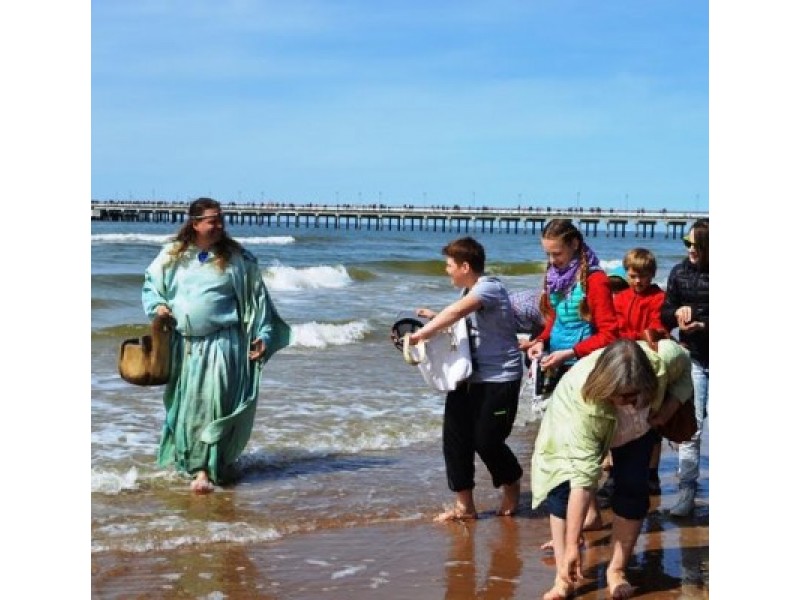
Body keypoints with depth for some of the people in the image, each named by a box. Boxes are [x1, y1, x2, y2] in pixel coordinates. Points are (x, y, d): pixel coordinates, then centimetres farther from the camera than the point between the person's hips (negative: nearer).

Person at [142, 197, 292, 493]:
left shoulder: (236, 257, -2)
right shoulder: (173, 255, 4)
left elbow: (257, 298, 2)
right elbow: (150, 285, 17)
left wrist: (263, 335, -3)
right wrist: (157, 306, -3)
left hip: (222, 344, -3)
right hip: (184, 345, 3)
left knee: (214, 403, -10)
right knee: (185, 405, 14)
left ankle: (206, 470, -8)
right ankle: (187, 458, 32)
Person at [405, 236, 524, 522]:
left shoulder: (489, 287, -17)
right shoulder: (469, 291, 11)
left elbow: (457, 311, -32)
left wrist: (421, 334, -29)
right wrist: (436, 318, 7)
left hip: (499, 378, -9)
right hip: (469, 376, 9)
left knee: (487, 440, -2)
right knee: (455, 436, 2)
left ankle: (512, 487, 27)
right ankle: (464, 505, 11)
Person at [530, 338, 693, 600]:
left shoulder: (665, 359, -39)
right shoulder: (583, 400, -46)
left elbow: (685, 368, -11)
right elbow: (583, 476, -45)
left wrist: (670, 407, -28)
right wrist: (572, 546, -45)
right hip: (575, 427, -2)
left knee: (633, 488, -11)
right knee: (563, 487, -18)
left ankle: (617, 571, 3)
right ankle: (563, 578, -11)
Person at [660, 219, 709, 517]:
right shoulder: (680, 272, 1)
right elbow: (665, 316, 6)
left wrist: (703, 325, -21)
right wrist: (678, 313, -15)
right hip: (692, 359, 2)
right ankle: (686, 491, 4)